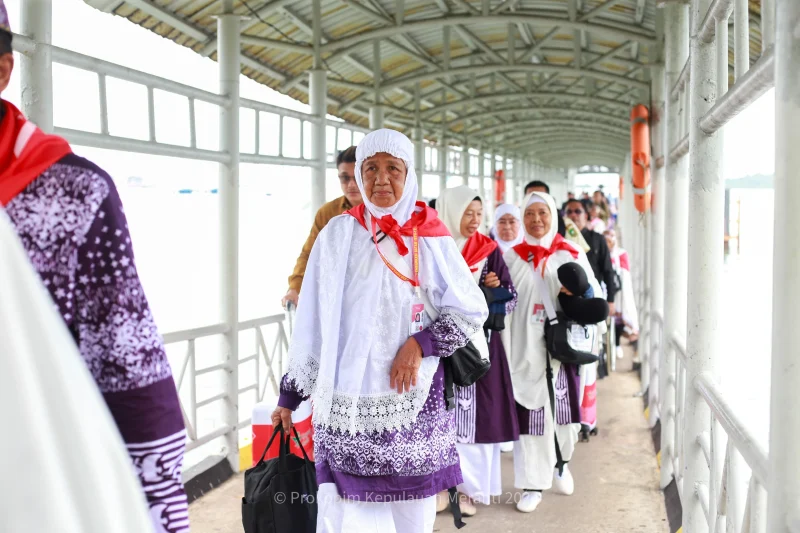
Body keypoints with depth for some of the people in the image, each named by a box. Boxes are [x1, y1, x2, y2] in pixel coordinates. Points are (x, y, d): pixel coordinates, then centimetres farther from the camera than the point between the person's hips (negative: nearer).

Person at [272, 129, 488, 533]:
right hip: (347, 398, 0)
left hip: (414, 397, 1)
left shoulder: (431, 239, 2)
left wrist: (420, 344, -10)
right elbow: (311, 322, 5)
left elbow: (472, 311, 4)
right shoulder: (338, 235, 2)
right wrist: (289, 395, 7)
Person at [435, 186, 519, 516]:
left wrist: (496, 289, -16)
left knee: (476, 414, 3)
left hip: (479, 344, 1)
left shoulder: (489, 251, 6)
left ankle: (469, 486, 14)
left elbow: (510, 299, 5)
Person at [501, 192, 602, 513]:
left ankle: (560, 463, 35)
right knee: (529, 413, -1)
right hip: (525, 348, 0)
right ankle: (533, 483, 10)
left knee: (563, 409, 6)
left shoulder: (571, 254, 6)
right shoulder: (513, 257, 7)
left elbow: (594, 295, 5)